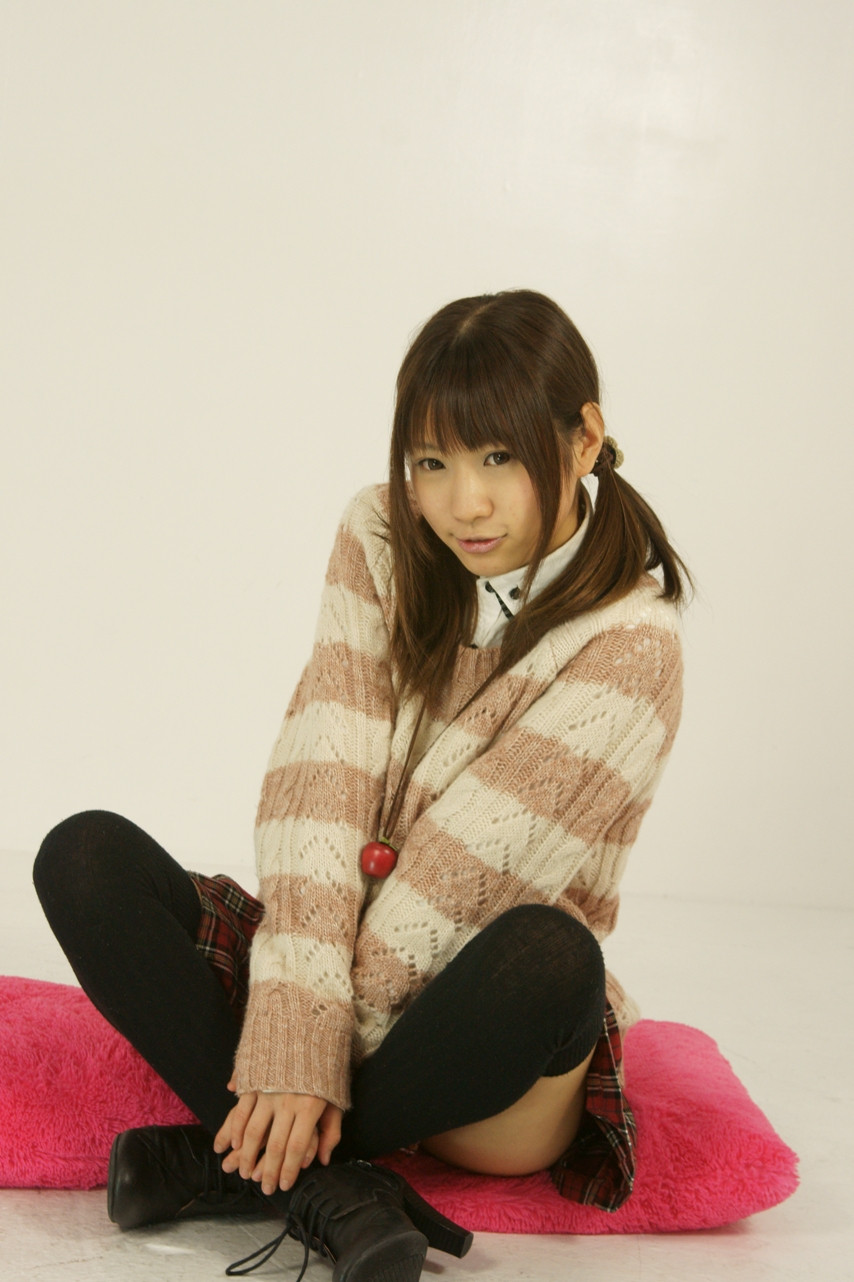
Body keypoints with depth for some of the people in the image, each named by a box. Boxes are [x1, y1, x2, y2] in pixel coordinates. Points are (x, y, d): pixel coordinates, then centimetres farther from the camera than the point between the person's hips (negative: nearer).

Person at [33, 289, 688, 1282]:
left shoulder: (630, 648, -14)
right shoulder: (382, 539, -1)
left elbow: (464, 877, -20)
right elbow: (321, 789, -13)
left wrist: (300, 1040, -23)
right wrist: (295, 1040, -23)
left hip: (470, 1015, -4)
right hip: (331, 956, 4)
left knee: (550, 956, -38)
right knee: (86, 856, -16)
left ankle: (231, 1159, -21)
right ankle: (325, 1190, -29)